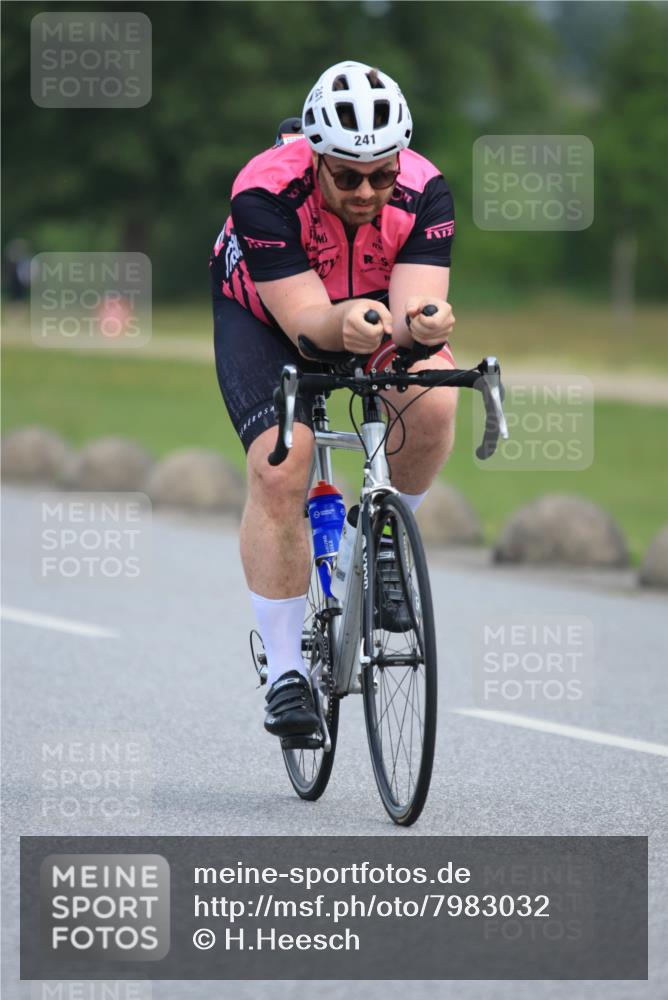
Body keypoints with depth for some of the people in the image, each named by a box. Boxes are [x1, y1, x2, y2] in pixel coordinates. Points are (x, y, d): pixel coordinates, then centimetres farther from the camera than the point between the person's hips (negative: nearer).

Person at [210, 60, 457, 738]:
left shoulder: (424, 192, -28)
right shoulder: (265, 192, -35)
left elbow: (413, 304, -35)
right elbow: (305, 318, -38)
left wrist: (425, 323, -59)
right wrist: (344, 324, -59)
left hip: (375, 308, 2)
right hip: (264, 312, -2)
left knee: (431, 402, -29)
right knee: (279, 469, -23)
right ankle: (285, 672, -13)